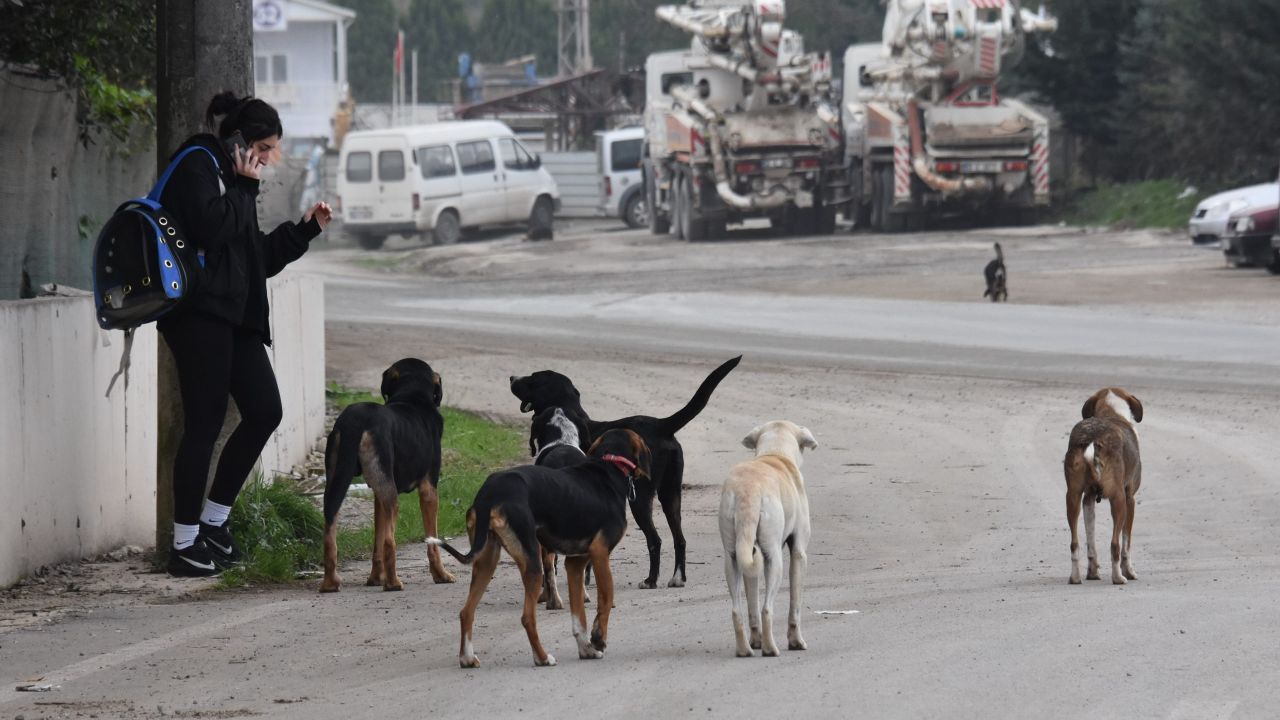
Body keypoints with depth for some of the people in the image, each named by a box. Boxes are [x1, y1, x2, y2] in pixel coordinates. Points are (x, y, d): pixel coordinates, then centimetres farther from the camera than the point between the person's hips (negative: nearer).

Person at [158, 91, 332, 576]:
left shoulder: (231, 178, 22)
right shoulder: (197, 166, -6)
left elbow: (258, 257, 24)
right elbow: (211, 227, -22)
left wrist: (305, 229, 17)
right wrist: (245, 186, -9)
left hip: (234, 315, 10)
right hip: (200, 313, -10)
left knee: (264, 411, 6)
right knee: (205, 423, -8)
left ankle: (213, 519, 17)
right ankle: (185, 543, -2)